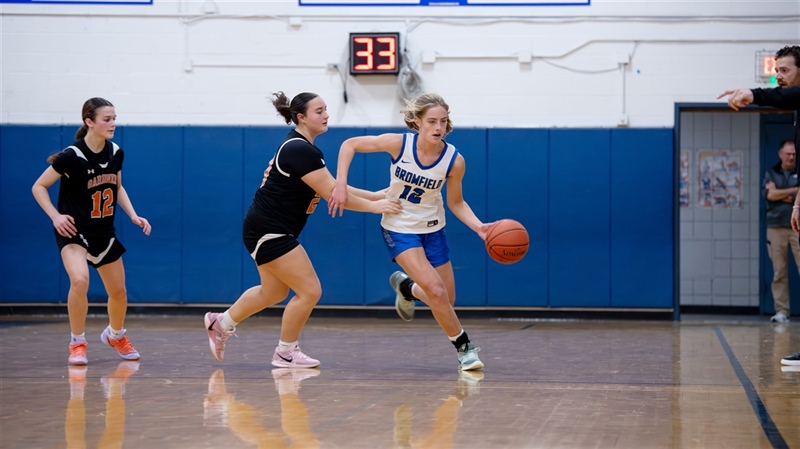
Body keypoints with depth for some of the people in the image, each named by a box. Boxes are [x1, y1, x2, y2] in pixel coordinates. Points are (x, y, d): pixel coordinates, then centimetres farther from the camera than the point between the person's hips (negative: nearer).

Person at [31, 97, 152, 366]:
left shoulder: (115, 153, -2)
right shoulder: (72, 156, -20)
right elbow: (39, 187, -11)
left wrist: (133, 216, 2)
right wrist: (55, 216, -22)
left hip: (104, 233, 6)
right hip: (73, 231, -6)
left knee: (118, 291, 13)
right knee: (80, 280, -30)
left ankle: (116, 336, 44)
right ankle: (78, 343, -11)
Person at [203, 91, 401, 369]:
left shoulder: (301, 147, 11)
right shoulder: (300, 150, -21)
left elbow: (333, 187, 11)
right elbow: (332, 193, -24)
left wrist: (377, 196, 3)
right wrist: (373, 207, -18)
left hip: (271, 231, 11)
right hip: (269, 232, -11)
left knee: (273, 293, 23)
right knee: (310, 291, -7)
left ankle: (220, 324, 38)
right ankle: (285, 353, 8)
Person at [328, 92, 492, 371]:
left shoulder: (454, 160, -16)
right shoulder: (399, 144, -21)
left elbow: (456, 203, -3)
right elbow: (350, 145, -11)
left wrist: (478, 227, -19)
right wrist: (341, 184, -20)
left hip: (432, 230, 3)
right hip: (399, 229, -3)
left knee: (446, 300, 10)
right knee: (436, 291, -19)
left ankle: (405, 288, 41)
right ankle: (464, 347, 0)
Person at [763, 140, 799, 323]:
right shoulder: (771, 173, 12)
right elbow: (770, 194, -5)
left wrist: (780, 195, -3)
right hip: (776, 227, 1)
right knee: (779, 272, 2)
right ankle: (782, 311, 4)